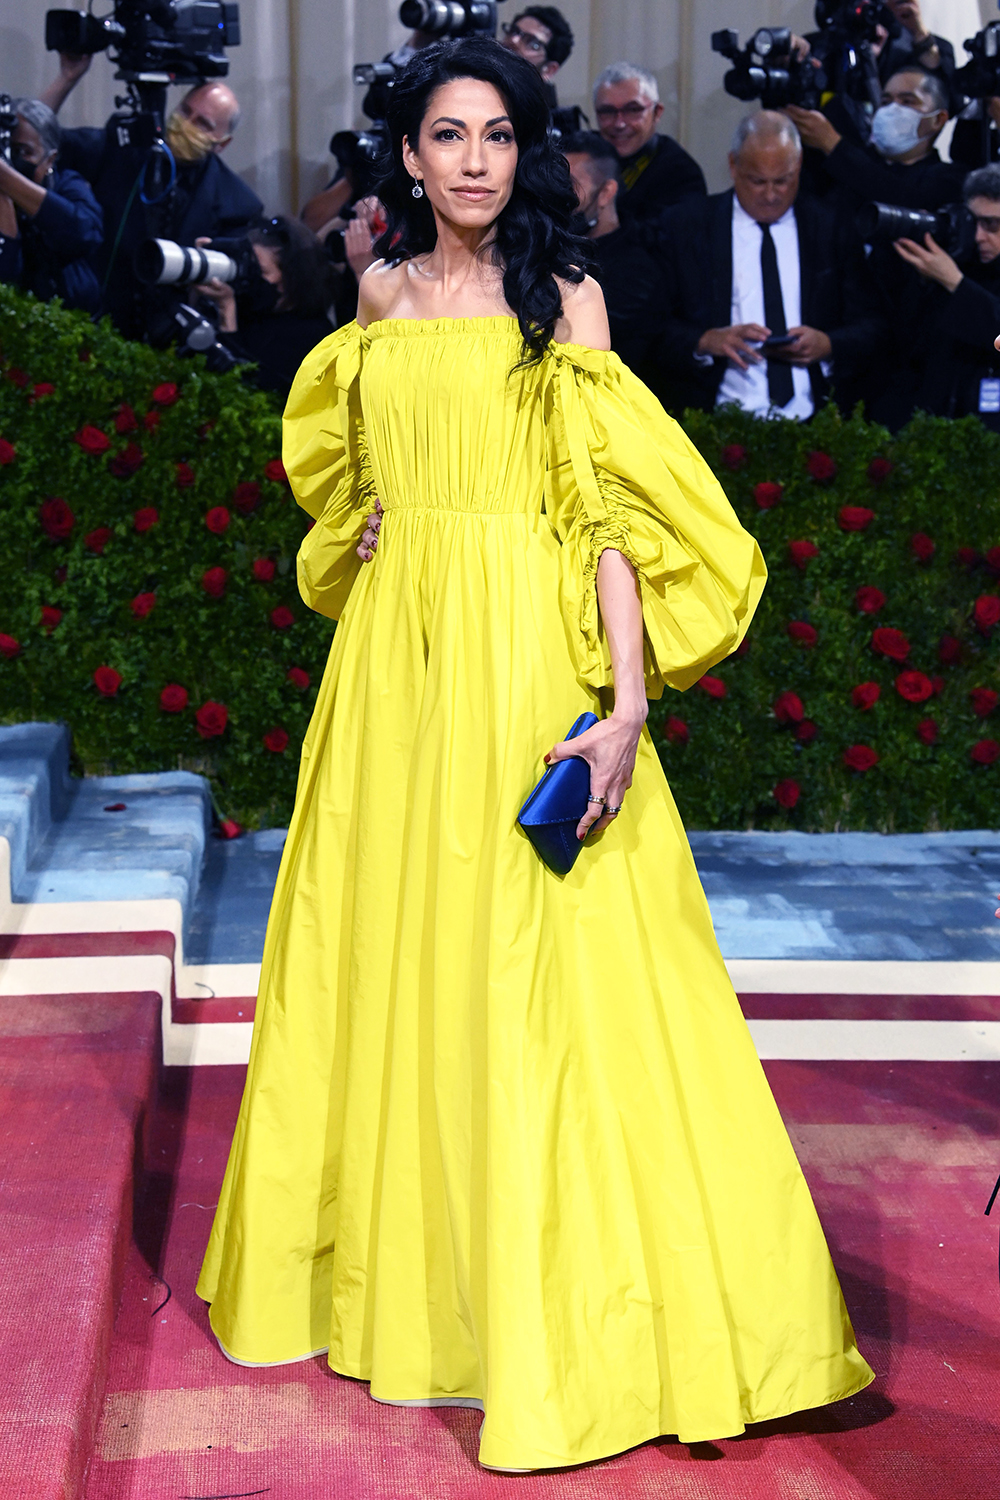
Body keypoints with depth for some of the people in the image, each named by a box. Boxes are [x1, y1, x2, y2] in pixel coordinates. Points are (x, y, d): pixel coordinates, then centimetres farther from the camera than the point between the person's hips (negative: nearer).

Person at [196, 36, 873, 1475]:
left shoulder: (564, 296, -1)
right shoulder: (382, 295, 12)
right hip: (393, 653, 5)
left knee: (536, 967, -6)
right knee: (388, 951, 10)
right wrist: (364, 536, 8)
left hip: (525, 654, -5)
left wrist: (626, 703, -19)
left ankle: (565, 1309, 4)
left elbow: (609, 508, -9)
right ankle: (398, 1262, 28)